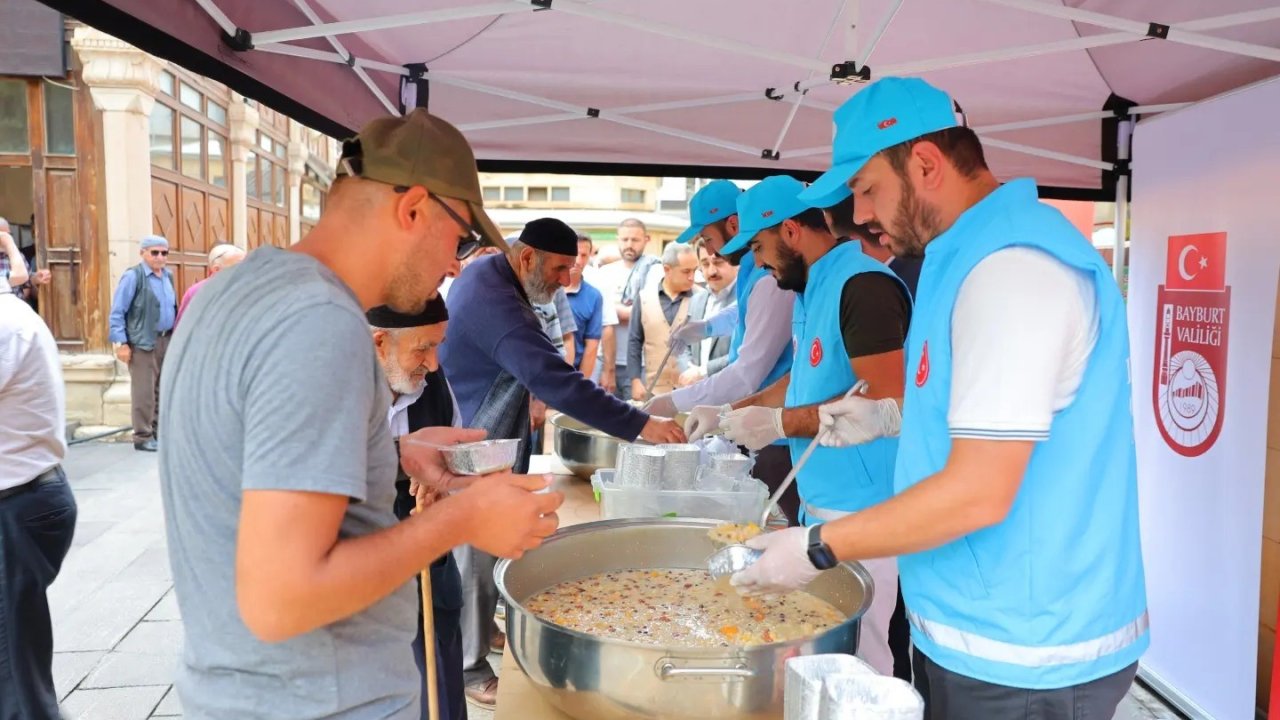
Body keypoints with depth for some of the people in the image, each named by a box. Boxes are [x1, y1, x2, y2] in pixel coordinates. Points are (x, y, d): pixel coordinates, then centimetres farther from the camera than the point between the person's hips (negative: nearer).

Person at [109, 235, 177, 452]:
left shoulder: (168, 275, 12)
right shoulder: (133, 276, -8)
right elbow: (117, 312, -9)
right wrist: (121, 343, -14)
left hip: (167, 340, 7)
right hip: (143, 342, -7)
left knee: (163, 389, 12)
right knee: (144, 391, -2)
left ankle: (159, 431, 22)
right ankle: (143, 437, 6)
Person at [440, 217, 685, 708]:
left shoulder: (486, 274, 3)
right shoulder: (494, 302, -31)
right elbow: (555, 380, -38)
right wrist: (638, 425, -37)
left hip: (477, 439, 10)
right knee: (476, 554, 1)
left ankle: (471, 633, 39)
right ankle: (469, 667, 16)